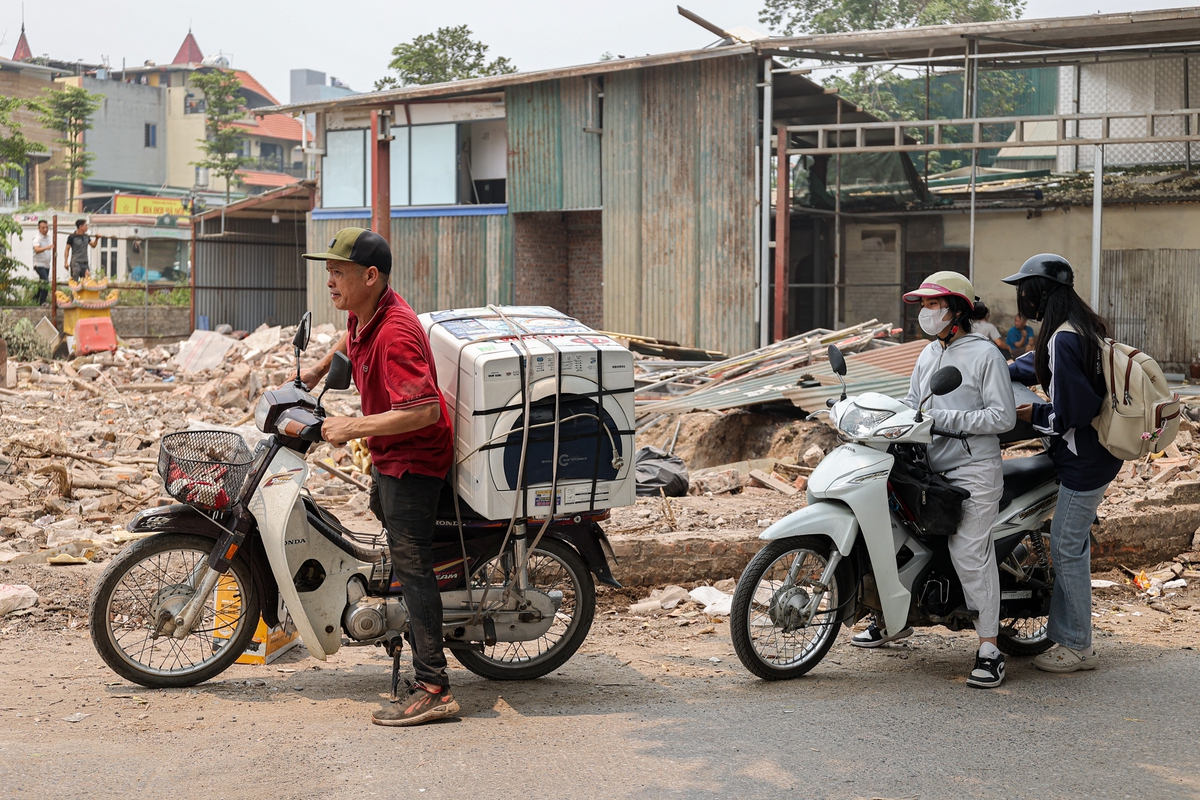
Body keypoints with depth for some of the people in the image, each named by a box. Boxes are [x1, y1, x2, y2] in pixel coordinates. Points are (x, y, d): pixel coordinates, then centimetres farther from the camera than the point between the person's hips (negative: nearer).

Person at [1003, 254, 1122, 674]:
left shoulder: (1062, 340, -23)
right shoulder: (1081, 326, 9)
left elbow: (1071, 411, -25)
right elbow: (1036, 364, 25)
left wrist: (1034, 414, -10)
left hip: (1084, 461, -10)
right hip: (1095, 453, 10)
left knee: (1068, 548, -1)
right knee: (1069, 544, 16)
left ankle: (1078, 647, 8)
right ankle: (1062, 634, 24)